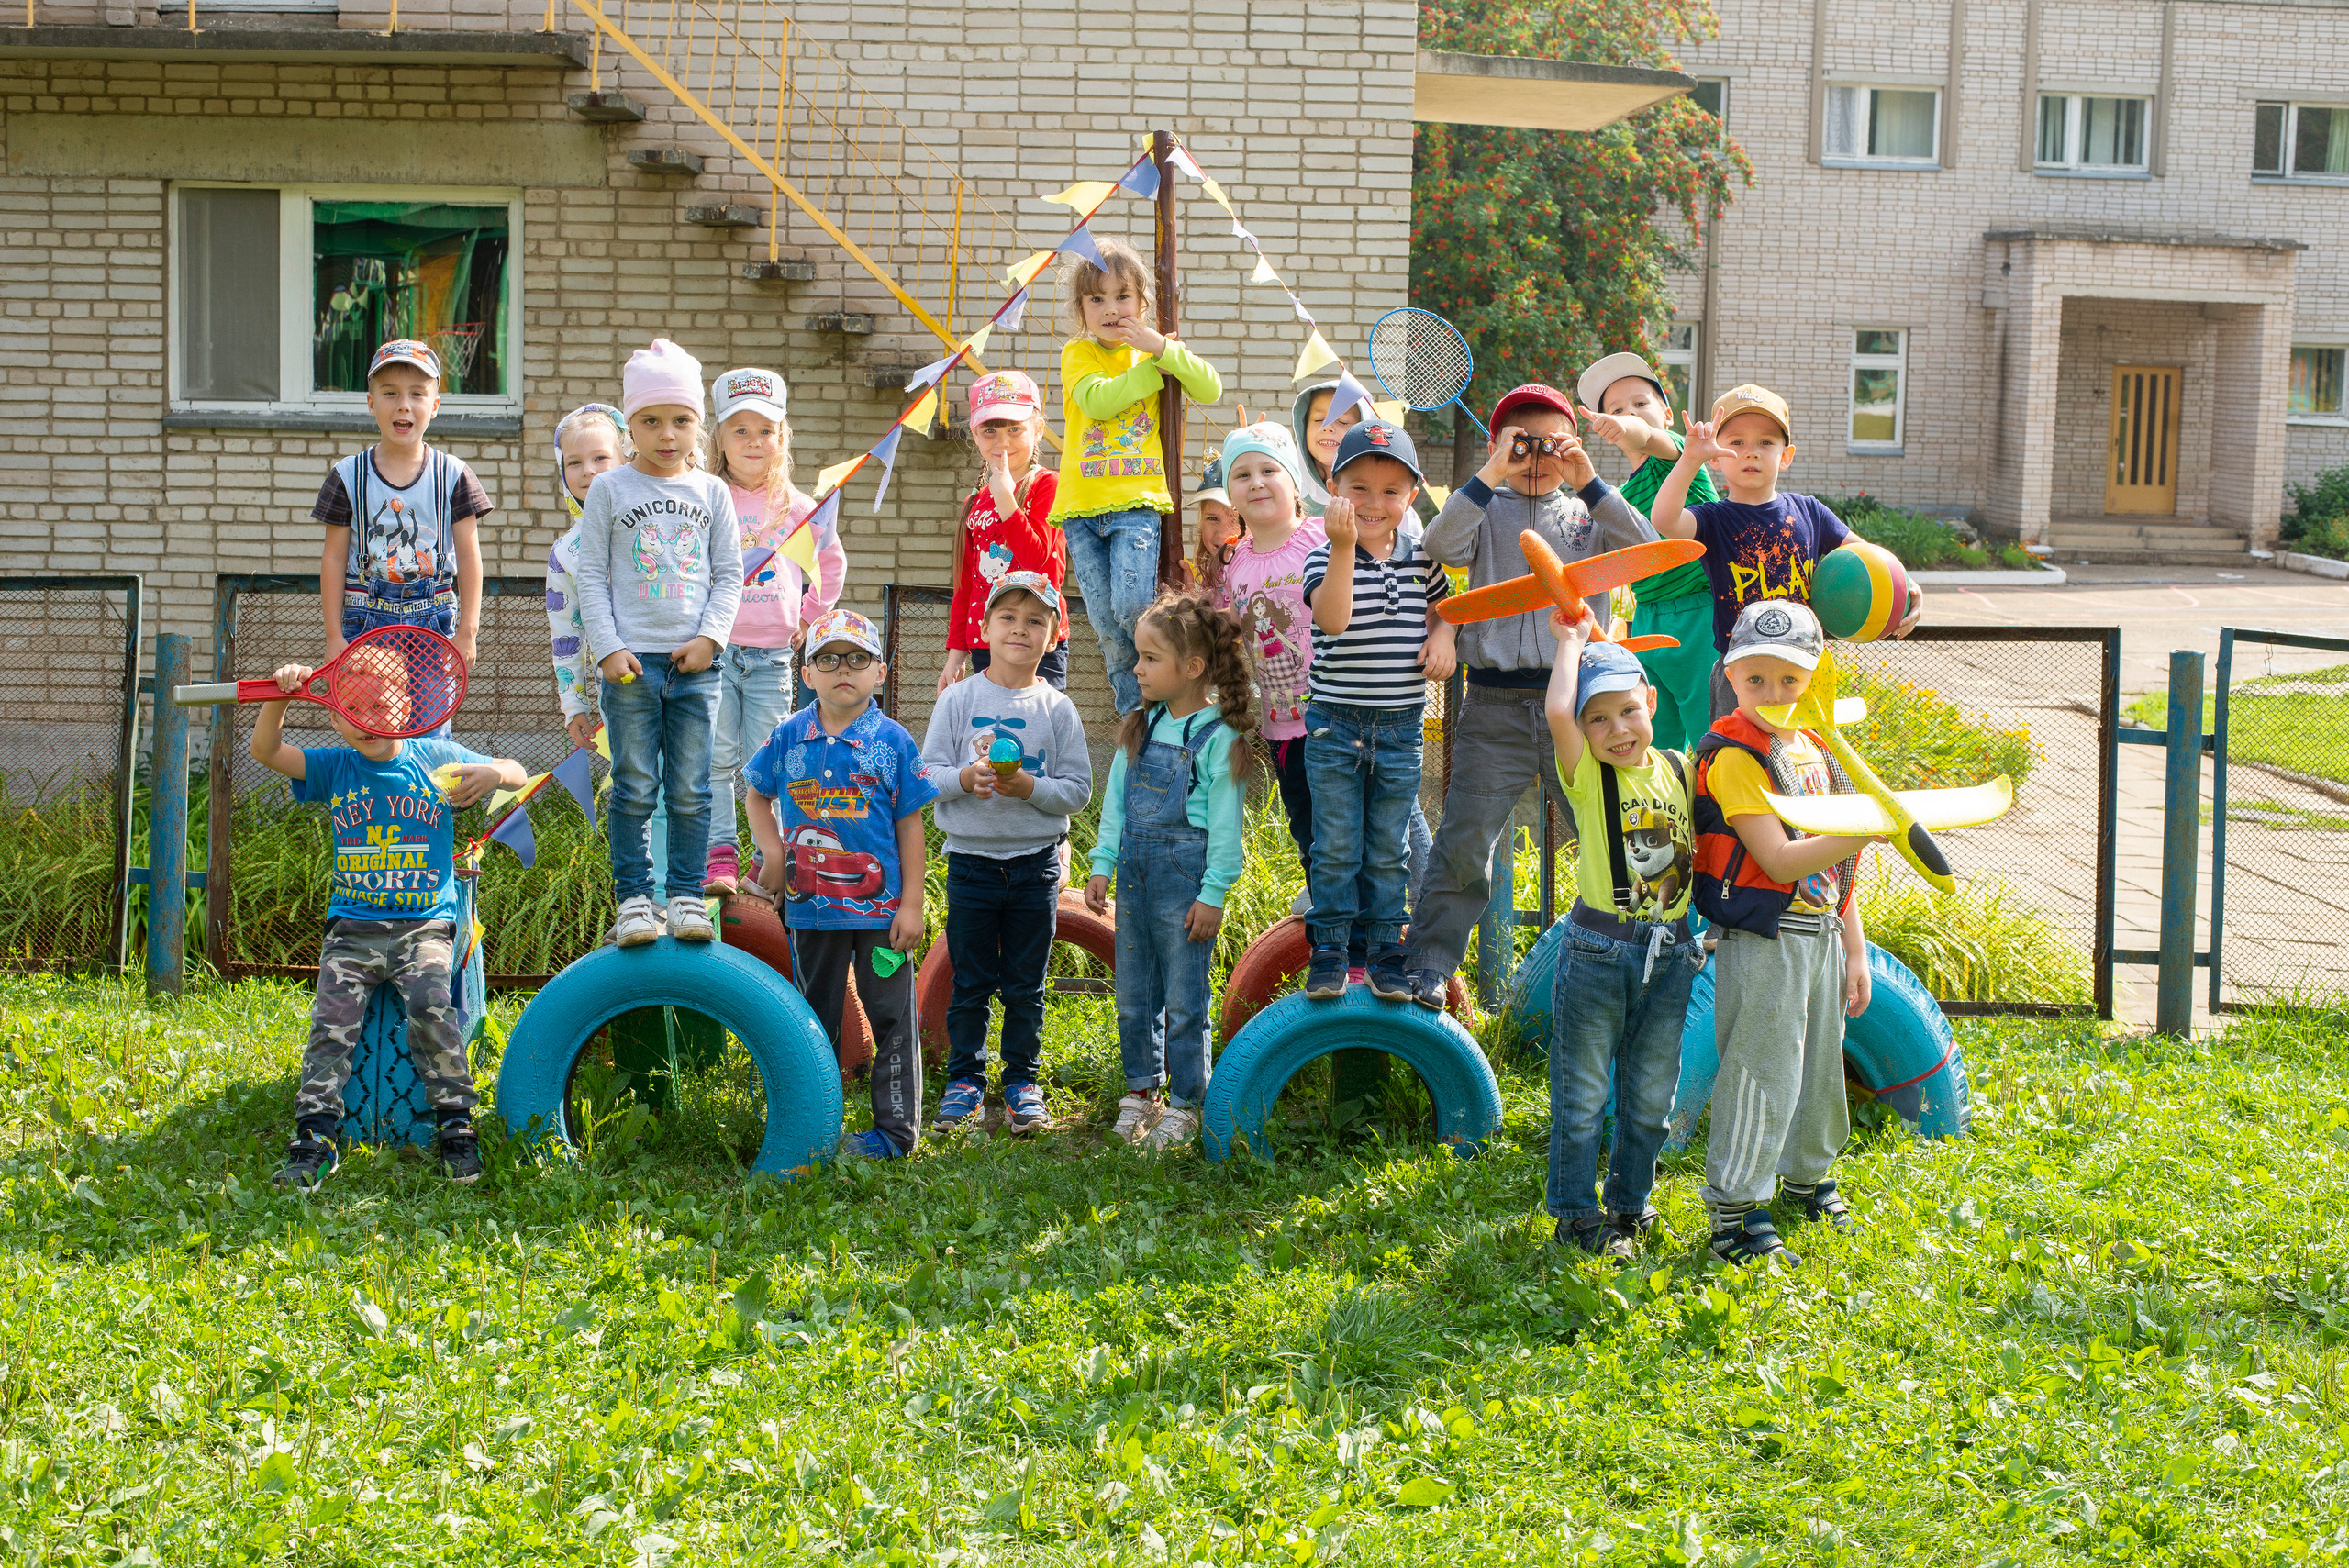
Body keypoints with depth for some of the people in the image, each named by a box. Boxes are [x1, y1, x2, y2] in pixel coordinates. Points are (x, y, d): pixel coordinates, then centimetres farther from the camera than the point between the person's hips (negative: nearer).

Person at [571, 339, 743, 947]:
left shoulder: (711, 493, 9)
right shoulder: (610, 491, 3)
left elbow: (729, 575, 9)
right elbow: (591, 574, 2)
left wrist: (709, 636, -5)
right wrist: (607, 647, -8)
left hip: (695, 662, 2)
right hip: (631, 662, -2)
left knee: (690, 790, 4)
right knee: (634, 789, 1)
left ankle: (687, 895, 12)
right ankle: (634, 897, 7)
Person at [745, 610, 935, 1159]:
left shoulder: (893, 741, -4)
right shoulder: (788, 738, 2)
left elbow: (910, 825, -3)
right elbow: (759, 795, 17)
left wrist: (912, 904, -6)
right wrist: (770, 849, 0)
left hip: (881, 905, -2)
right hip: (811, 904, 2)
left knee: (891, 1017, 2)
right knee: (815, 1018, 13)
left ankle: (896, 1129, 10)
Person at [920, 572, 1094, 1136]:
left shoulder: (1057, 709, -1)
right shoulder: (958, 699, -1)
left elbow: (1079, 789, -2)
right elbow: (926, 773, -1)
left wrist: (1029, 787, -18)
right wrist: (965, 778, -20)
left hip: (1036, 862, 0)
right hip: (971, 859, 0)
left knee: (1026, 985, 8)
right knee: (971, 982, 7)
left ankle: (1022, 1081, 20)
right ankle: (965, 1079, 19)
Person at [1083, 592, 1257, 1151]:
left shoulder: (1218, 738, -10)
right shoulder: (1140, 728, 8)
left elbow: (1226, 826, -10)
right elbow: (1115, 801, 13)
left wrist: (1212, 895, -12)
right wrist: (1103, 865, 8)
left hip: (1186, 874, -6)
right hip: (1136, 872, 6)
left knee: (1184, 998, 2)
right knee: (1132, 995, 13)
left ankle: (1183, 1104, 13)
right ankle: (1141, 1090, 28)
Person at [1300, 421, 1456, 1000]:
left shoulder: (1420, 558, 3)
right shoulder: (1325, 557, -10)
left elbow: (1442, 606, 21)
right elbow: (1332, 618, -28)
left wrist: (1443, 635, -2)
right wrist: (1344, 546, -36)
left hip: (1401, 729, 3)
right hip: (1335, 727, -3)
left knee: (1389, 849, 12)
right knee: (1336, 847, 4)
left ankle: (1386, 951, 21)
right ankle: (1329, 951, 15)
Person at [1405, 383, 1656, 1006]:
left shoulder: (1588, 514, 10)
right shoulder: (1486, 512, 7)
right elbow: (1441, 545, -13)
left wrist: (1588, 484, -12)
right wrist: (1490, 477, -18)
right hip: (1495, 706, -1)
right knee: (1464, 842, -2)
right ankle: (1429, 966, 7)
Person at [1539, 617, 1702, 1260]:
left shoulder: (1681, 770, 3)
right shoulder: (1588, 776, -10)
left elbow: (1699, 850, 17)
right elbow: (1557, 711, -27)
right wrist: (1572, 641, -14)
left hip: (1669, 955, 4)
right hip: (1597, 953, -4)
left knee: (1650, 1097, 15)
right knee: (1582, 1097, 6)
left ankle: (1628, 1206, 32)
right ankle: (1576, 1213, 20)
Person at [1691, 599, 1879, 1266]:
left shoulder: (1814, 749, 11)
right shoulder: (1734, 756, -15)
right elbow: (1781, 861, -23)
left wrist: (1854, 949, 16)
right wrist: (1869, 829, -30)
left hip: (1820, 936, 8)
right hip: (1762, 941, -8)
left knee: (1820, 1062, 19)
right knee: (1760, 1073, -6)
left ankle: (1806, 1173, 40)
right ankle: (1734, 1214, 2)